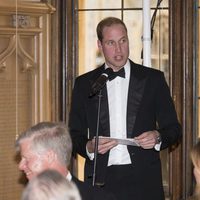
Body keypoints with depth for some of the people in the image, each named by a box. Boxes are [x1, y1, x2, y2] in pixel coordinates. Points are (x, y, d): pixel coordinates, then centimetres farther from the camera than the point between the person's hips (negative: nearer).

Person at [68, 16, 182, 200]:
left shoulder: (153, 79, 7)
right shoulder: (84, 84, 10)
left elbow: (174, 129, 10)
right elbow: (75, 135, 11)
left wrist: (157, 137, -11)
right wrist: (89, 147, -10)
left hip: (143, 180, 0)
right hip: (101, 180, 1)